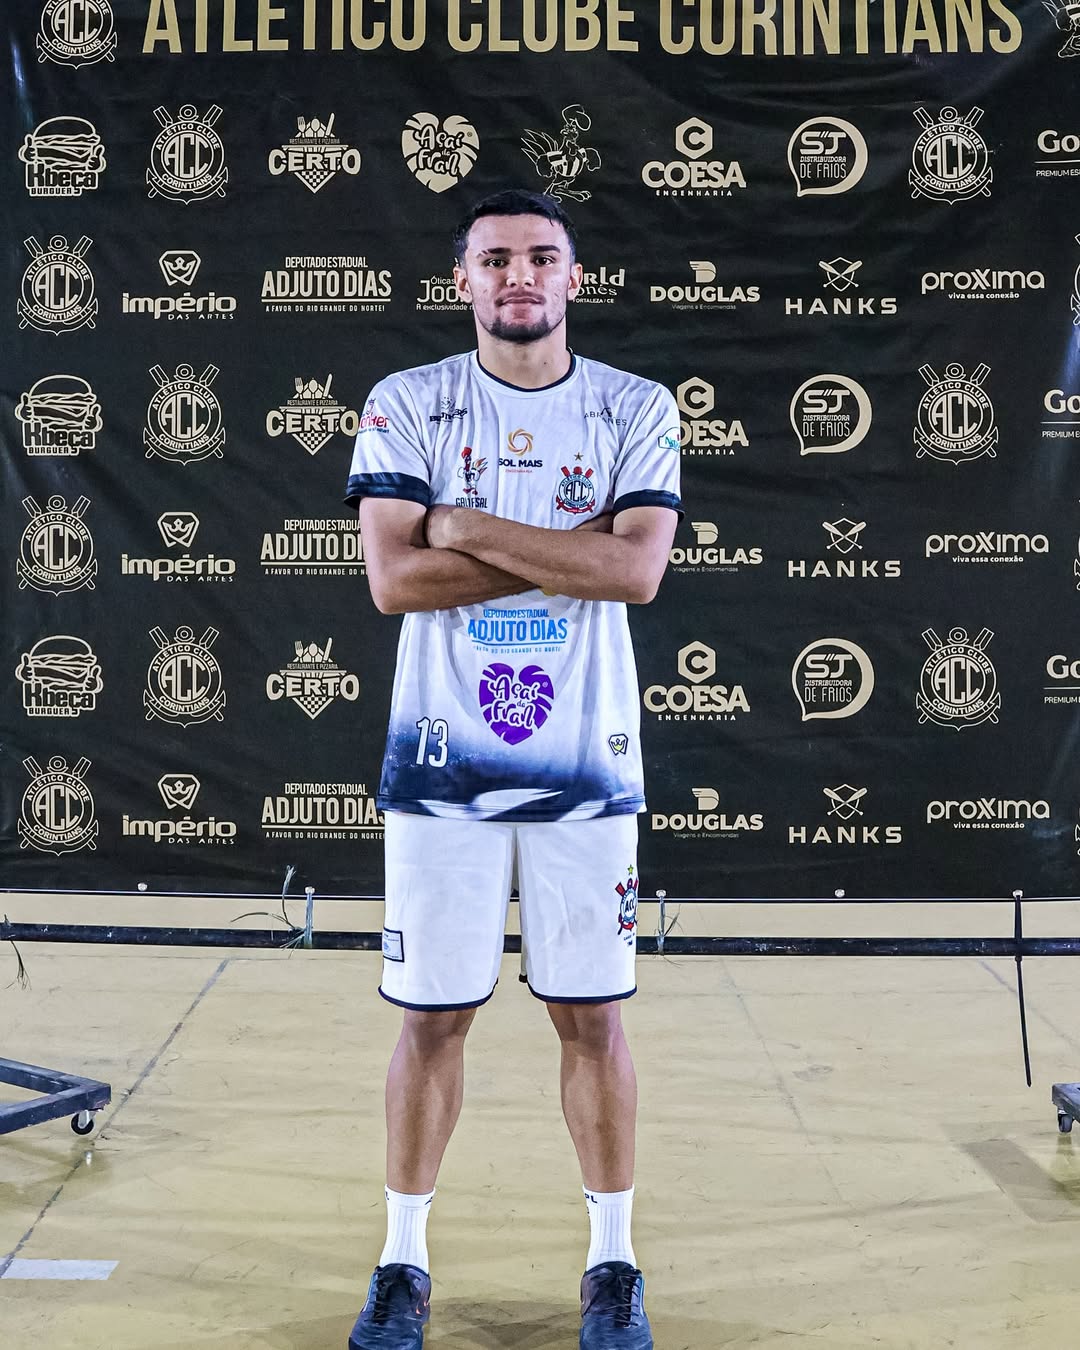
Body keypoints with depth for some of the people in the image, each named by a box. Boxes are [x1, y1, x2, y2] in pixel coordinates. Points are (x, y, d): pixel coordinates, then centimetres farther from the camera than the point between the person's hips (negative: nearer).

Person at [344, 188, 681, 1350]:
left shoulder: (638, 410, 3)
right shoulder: (405, 405, 2)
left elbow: (638, 570, -13)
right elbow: (393, 579, -12)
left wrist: (472, 528, -13)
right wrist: (574, 548, -13)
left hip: (587, 767, 1)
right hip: (442, 765, 0)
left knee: (593, 1017, 9)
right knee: (430, 1018, 8)